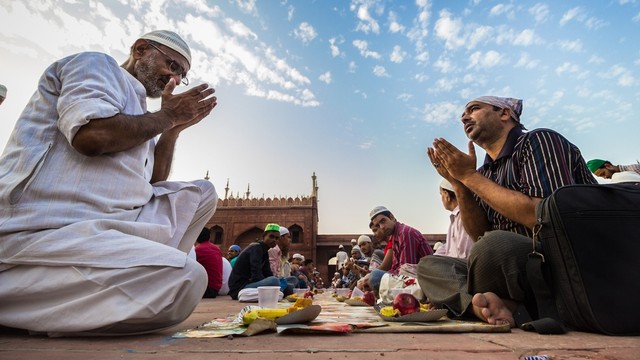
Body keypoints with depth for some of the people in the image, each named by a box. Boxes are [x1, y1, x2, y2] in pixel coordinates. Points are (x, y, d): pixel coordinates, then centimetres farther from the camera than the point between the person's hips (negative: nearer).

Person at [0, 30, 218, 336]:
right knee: (185, 279, -28)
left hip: (106, 224, 9)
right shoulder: (97, 64, 3)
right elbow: (92, 135, -19)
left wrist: (173, 128, 11)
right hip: (41, 233, -8)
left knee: (201, 193, 9)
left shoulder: (137, 112, 24)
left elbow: (151, 184, 18)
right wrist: (168, 116, -3)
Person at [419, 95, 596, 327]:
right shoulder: (486, 172, 12)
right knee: (429, 266, -2)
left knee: (495, 245, -37)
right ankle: (498, 305, -24)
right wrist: (459, 183, -3)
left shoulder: (539, 141, -7)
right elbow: (480, 235, 9)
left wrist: (470, 176, -14)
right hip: (516, 269, 8)